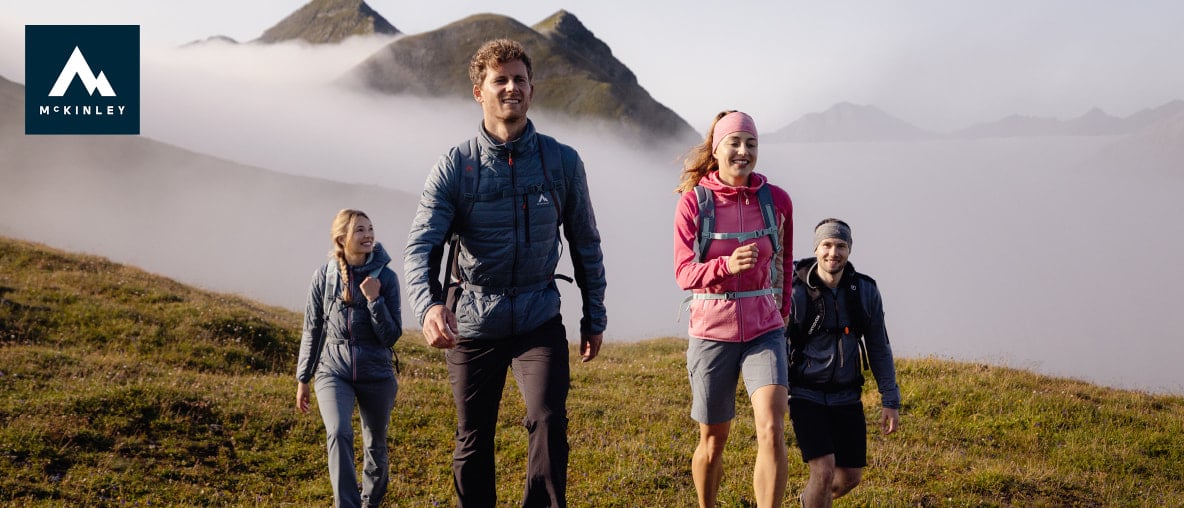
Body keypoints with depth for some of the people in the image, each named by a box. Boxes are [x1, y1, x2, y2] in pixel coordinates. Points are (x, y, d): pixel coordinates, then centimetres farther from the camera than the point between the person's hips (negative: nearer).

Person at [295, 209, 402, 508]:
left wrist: (374, 300, -18)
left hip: (376, 374, 1)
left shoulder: (385, 277, -5)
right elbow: (312, 330, 6)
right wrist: (302, 379, 9)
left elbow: (391, 337, -5)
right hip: (333, 371, -1)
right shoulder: (324, 276, -3)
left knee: (375, 447, 10)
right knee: (338, 433, -24)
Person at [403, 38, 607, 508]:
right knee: (473, 440, 10)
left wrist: (594, 317, 11)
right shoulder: (454, 167, -6)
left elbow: (585, 243, 9)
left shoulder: (562, 162, -1)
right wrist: (428, 306, -33)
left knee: (549, 421, -19)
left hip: (539, 321, 0)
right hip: (471, 323, 0)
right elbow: (420, 246, -14)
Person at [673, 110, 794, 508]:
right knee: (713, 442, 12)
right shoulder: (693, 202, -5)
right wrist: (727, 265, -27)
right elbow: (684, 273, -9)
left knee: (772, 430, -19)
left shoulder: (777, 200, 0)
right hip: (711, 331, -1)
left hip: (764, 330, 1)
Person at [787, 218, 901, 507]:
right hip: (807, 396, -4)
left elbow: (879, 349, 4)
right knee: (824, 471, -19)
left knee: (850, 477, 10)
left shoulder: (865, 291, -3)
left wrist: (891, 402, 2)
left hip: (847, 397, 4)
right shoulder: (796, 293, -13)